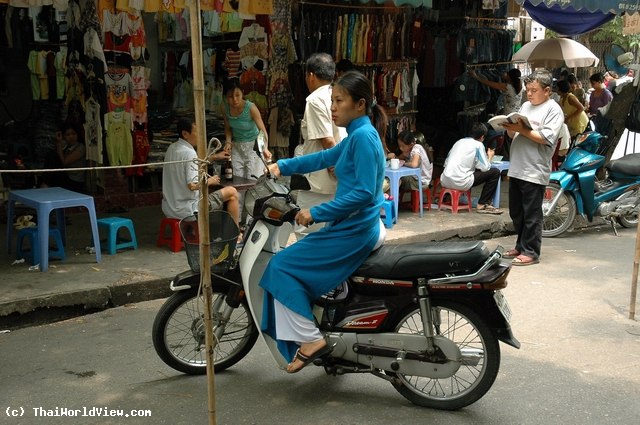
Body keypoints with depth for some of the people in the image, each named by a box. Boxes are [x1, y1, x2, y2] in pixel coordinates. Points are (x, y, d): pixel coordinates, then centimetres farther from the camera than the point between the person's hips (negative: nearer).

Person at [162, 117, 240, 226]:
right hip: (186, 211, -9)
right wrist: (210, 181, -10)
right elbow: (193, 185, -28)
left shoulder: (172, 148, 7)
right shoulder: (189, 153, -21)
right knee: (232, 192, 1)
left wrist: (214, 157, 23)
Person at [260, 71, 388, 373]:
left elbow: (364, 192, -25)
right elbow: (325, 157, 25)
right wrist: (282, 166, 16)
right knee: (294, 261, 25)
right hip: (358, 227, 11)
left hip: (354, 231, -11)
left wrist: (316, 213, -21)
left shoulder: (364, 136, -17)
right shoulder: (358, 135, 14)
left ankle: (310, 339, -7)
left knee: (282, 266, -8)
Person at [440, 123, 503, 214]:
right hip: (460, 183, -8)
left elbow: (446, 163, 19)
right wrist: (490, 156, 19)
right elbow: (485, 167, -4)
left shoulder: (459, 141, 19)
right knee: (495, 172, 5)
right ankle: (482, 205, 6)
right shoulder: (478, 145, 1)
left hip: (444, 182, 8)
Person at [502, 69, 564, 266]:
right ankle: (521, 246, 28)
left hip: (534, 171, -8)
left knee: (531, 215, -2)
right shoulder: (526, 106, 16)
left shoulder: (553, 110, -5)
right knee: (516, 212, 15)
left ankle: (531, 252, 7)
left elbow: (547, 138, -17)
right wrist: (510, 128, -3)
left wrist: (522, 129, -19)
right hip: (517, 168, 8)